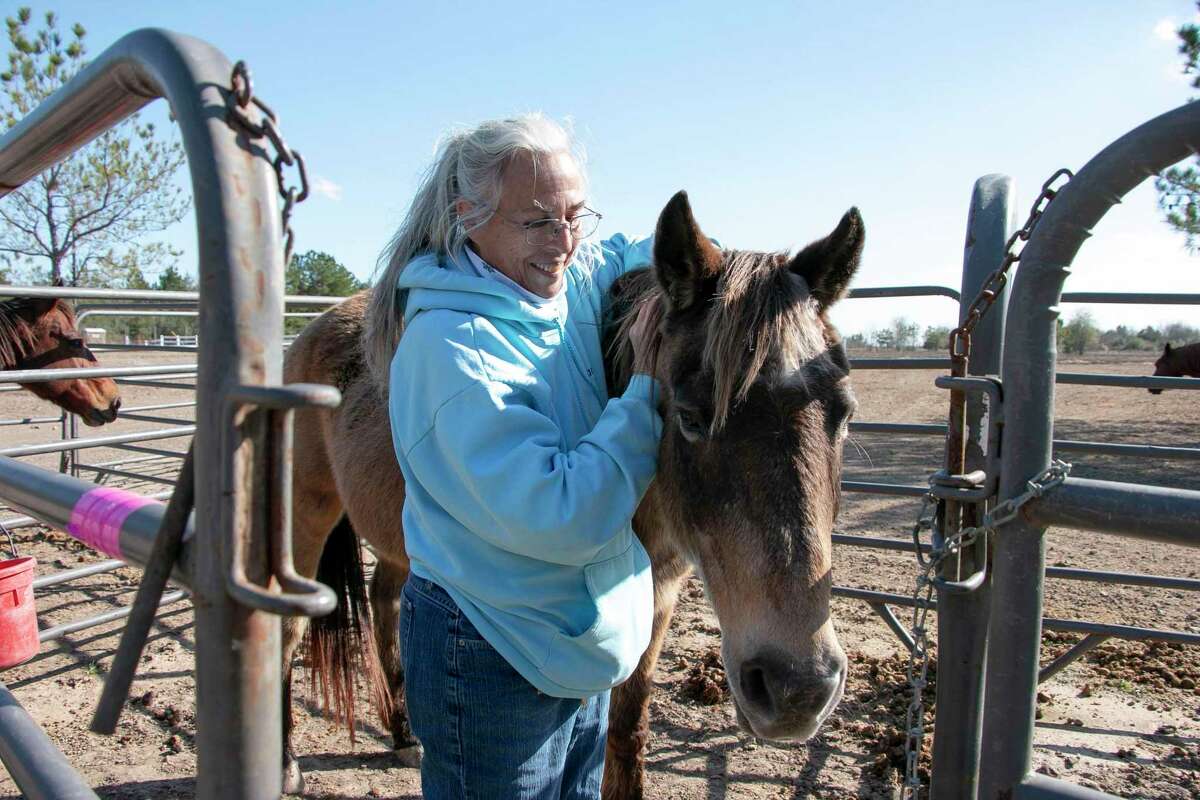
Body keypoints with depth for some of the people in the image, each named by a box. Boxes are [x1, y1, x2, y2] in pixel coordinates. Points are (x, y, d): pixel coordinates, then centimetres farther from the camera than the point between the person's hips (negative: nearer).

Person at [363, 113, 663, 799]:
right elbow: (562, 518, -31)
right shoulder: (449, 347, -26)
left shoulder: (574, 289, -4)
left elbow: (633, 254, 17)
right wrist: (647, 390, -23)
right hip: (493, 667, -8)